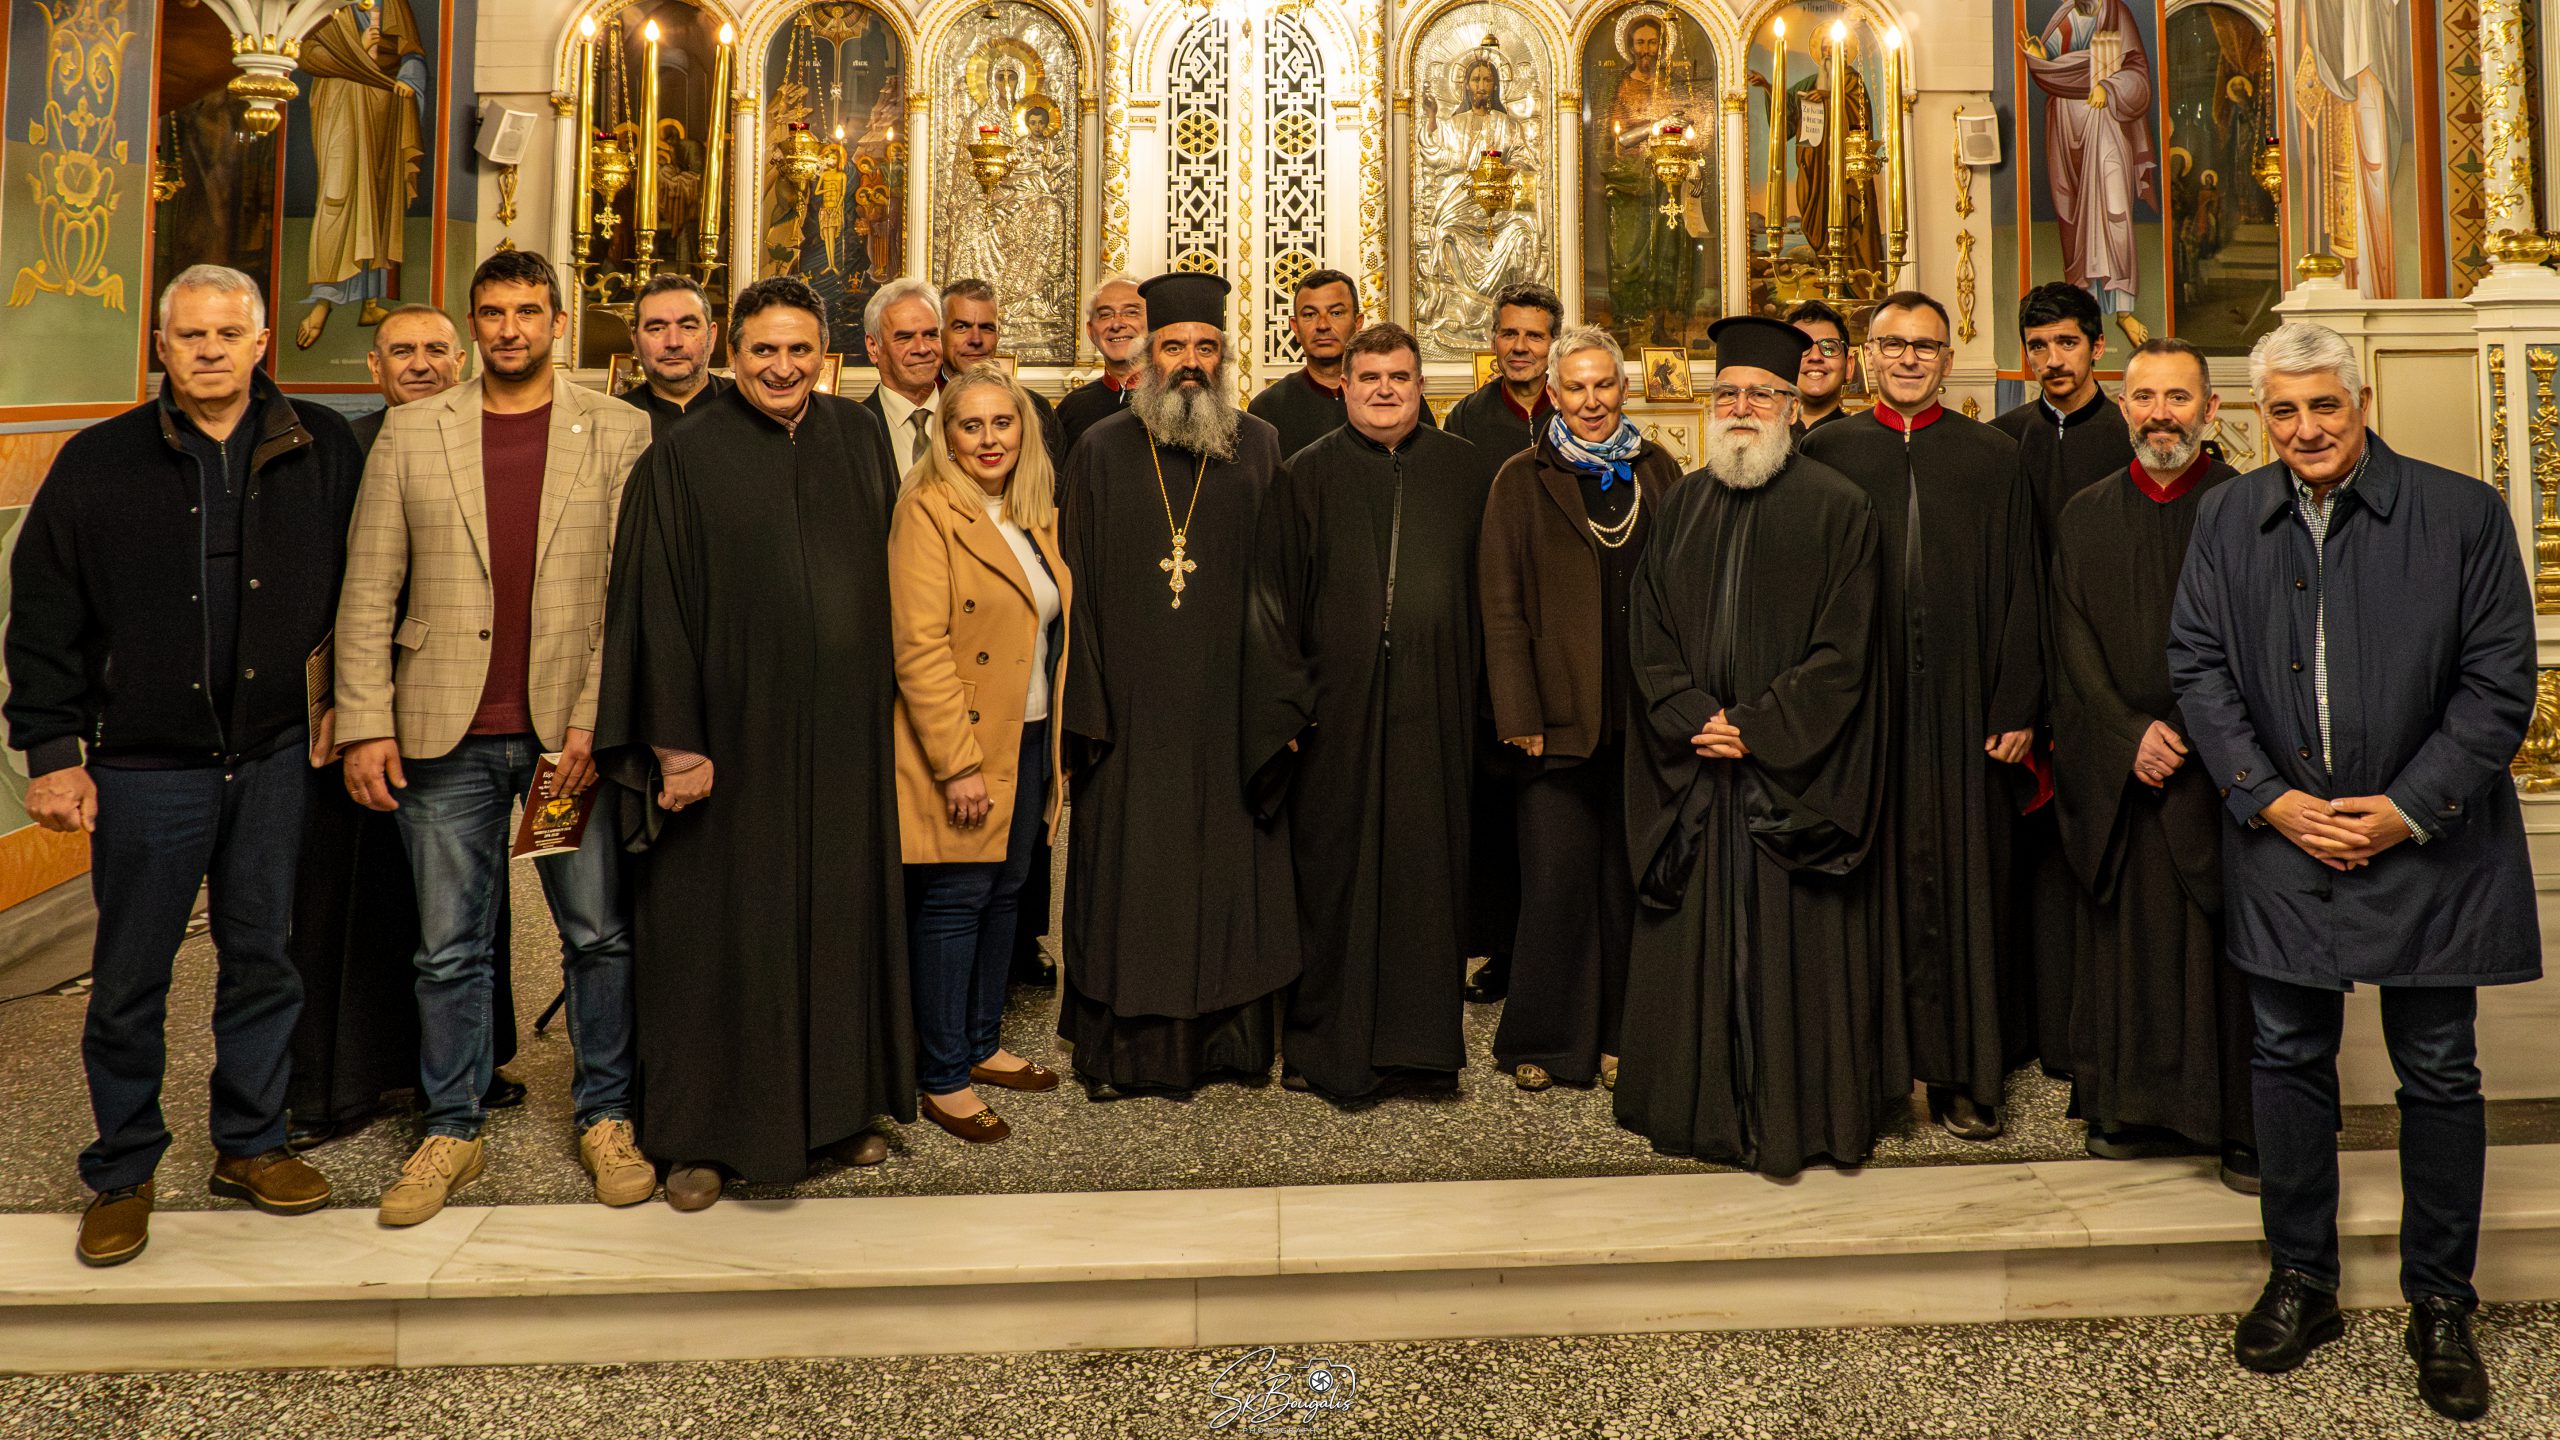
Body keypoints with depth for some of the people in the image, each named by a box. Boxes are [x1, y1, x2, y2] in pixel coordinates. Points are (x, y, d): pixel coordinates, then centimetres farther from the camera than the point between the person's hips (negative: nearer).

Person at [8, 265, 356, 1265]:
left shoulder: (320, 451, 3)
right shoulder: (100, 463, 0)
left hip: (273, 757, 2)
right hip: (145, 763, -1)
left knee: (262, 958, 12)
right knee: (129, 979, 7)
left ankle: (251, 1144, 28)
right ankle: (122, 1173, 23)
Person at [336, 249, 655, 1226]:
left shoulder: (619, 434, 2)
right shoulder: (411, 433, 7)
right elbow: (368, 590, 5)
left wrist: (595, 720, -11)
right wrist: (365, 725, -2)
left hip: (574, 730, -1)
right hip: (447, 735, 1)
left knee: (600, 935, 7)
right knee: (449, 950, 10)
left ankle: (605, 1118, 23)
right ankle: (451, 1132, 25)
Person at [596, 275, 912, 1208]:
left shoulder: (857, 439, 8)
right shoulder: (684, 460, -5)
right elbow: (657, 606, -7)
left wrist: (880, 700, 9)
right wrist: (675, 740, -13)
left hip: (840, 737, 4)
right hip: (733, 736, -4)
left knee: (839, 914, 11)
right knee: (722, 928, 4)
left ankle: (837, 1106, 26)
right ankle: (704, 1133, 17)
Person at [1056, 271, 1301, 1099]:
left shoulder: (1258, 449, 6)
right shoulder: (1101, 452, 5)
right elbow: (1079, 587, 2)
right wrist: (1088, 707, -5)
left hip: (1229, 706, 1)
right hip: (1134, 710, 0)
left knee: (1232, 869, 7)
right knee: (1128, 874, 5)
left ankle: (1232, 1038, 21)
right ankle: (1126, 1050, 17)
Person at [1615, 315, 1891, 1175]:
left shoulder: (1838, 509, -1)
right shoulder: (1682, 508, 11)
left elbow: (1843, 650, -7)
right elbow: (1648, 633, 6)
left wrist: (1758, 728, -14)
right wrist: (1694, 718, -9)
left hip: (1793, 776, -4)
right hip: (1694, 774, 4)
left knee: (1796, 943, 2)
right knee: (1696, 942, 9)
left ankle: (1798, 1117, 15)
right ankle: (1705, 1109, 23)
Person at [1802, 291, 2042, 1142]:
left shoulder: (1993, 460, 7)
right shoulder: (1824, 455, 5)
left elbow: (2019, 591, 5)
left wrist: (2017, 707, -2)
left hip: (1957, 704, 1)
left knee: (1958, 882, 5)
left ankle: (1962, 1074, 16)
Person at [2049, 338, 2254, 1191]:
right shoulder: (2084, 518, 9)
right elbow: (2076, 650, 4)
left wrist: (2183, 732, -13)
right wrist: (2131, 735, -9)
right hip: (2117, 773, 2)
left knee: (2228, 947, 1)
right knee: (2128, 944, 7)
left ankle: (2243, 1126, 11)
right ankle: (2137, 1110, 19)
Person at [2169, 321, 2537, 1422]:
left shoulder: (2463, 513, -4)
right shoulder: (2228, 519, 4)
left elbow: (2499, 681, -6)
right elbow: (2198, 667, 1)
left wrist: (2407, 809, -13)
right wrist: (2273, 799, -9)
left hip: (2427, 843, -2)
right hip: (2281, 839, 2)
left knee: (2439, 1074, 7)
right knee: (2289, 1062, 10)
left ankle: (2441, 1307, 23)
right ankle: (2300, 1283, 26)